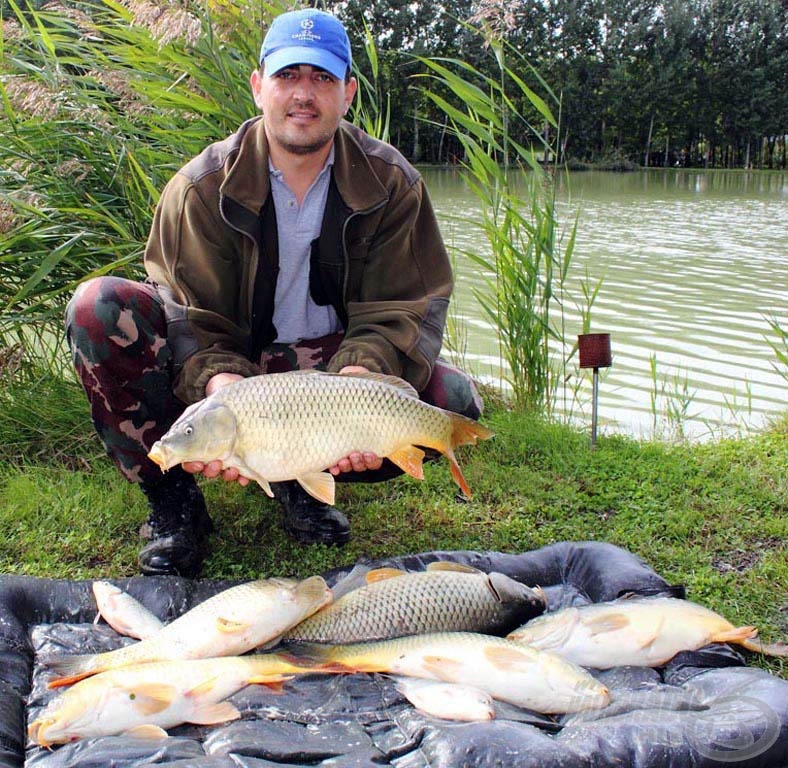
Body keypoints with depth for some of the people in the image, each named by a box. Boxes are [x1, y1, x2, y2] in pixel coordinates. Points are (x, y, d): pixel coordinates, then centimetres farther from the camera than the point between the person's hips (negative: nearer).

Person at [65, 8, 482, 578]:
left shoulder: (392, 183, -6)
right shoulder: (204, 185, -8)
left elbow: (403, 311, -12)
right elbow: (192, 313, -14)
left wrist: (362, 381, -33)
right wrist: (219, 381, -37)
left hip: (330, 371, 1)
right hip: (224, 368, 0)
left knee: (454, 399, -25)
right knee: (99, 307, -26)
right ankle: (171, 498, -9)